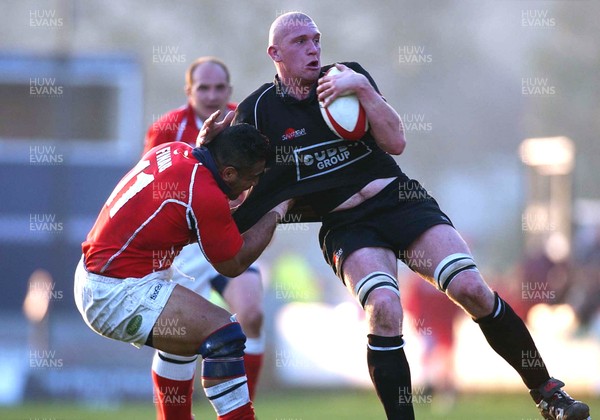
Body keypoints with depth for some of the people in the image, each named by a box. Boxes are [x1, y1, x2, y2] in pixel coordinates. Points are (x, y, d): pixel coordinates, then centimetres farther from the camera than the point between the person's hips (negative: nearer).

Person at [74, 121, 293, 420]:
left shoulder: (174, 151, 3)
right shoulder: (206, 197, -20)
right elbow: (234, 265, -5)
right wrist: (277, 211, 5)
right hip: (117, 295, -10)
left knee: (184, 336, 30)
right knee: (223, 334, -15)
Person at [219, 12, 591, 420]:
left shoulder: (347, 77, 3)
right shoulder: (259, 110, 0)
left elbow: (396, 142, -5)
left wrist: (363, 89, -16)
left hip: (399, 199, 2)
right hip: (345, 226, -2)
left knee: (471, 288, -15)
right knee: (384, 308, -30)